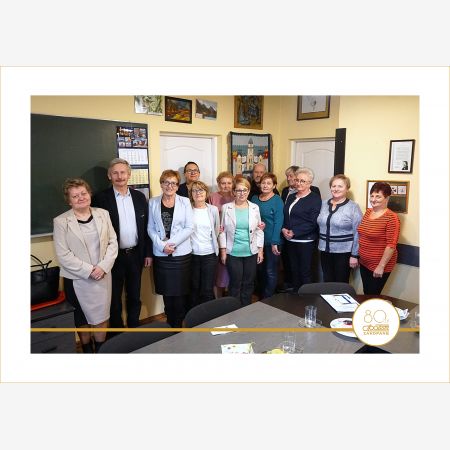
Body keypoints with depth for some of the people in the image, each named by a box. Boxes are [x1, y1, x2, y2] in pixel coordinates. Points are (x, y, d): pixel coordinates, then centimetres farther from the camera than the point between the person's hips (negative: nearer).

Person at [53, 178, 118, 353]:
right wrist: (89, 271, -15)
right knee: (82, 320, 13)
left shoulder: (103, 214, 3)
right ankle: (87, 350, 32)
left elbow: (113, 242, 1)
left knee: (101, 317, 9)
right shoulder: (61, 221, -7)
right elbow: (63, 255, -11)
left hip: (103, 276, 2)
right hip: (77, 280, -2)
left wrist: (103, 266, -11)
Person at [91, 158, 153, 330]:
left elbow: (146, 227, 7)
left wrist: (148, 253, 5)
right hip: (113, 256, -3)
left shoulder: (139, 197, 5)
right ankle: (116, 333, 28)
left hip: (136, 254, 3)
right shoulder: (101, 198, -7)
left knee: (134, 296, 16)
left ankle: (134, 329, 33)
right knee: (115, 298, 11)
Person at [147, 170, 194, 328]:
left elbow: (189, 228, -4)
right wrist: (162, 245, -12)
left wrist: (172, 242, -14)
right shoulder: (153, 202, 5)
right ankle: (170, 325, 24)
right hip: (161, 254, 1)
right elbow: (150, 228, 3)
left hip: (181, 253, -1)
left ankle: (179, 325, 18)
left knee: (180, 292, 2)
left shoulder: (184, 202, 1)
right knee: (167, 292, 9)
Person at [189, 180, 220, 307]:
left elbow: (216, 230, 12)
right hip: (192, 254, -1)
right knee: (194, 289, 9)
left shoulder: (213, 209, 4)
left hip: (209, 254, 1)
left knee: (207, 290, 2)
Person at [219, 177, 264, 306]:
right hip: (233, 253, -2)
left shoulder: (255, 208, 3)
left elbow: (259, 230, 7)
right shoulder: (226, 207, -2)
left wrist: (260, 250, 3)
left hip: (251, 252, 2)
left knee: (248, 284, 11)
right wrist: (223, 250, -4)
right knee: (235, 283, 5)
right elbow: (222, 230, 0)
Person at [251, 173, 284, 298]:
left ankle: (268, 298, 18)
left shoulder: (277, 200, -7)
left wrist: (274, 243, -18)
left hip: (272, 241, -5)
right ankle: (261, 295, 32)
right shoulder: (255, 199, 8)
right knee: (260, 269, 15)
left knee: (271, 271, 3)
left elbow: (278, 223, -13)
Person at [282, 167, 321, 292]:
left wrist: (294, 232, -18)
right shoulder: (291, 197, 14)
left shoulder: (315, 199, -8)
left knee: (305, 272, 2)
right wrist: (283, 229, -5)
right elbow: (284, 216, 15)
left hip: (305, 240, -6)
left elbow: (312, 223, -16)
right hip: (290, 240, 6)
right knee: (294, 270, 14)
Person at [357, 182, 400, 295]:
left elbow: (391, 245, -19)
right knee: (366, 295, 17)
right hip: (364, 263, 7)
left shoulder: (391, 217, -17)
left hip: (379, 266, -7)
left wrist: (381, 266, -18)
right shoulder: (368, 212, 5)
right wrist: (357, 255, 12)